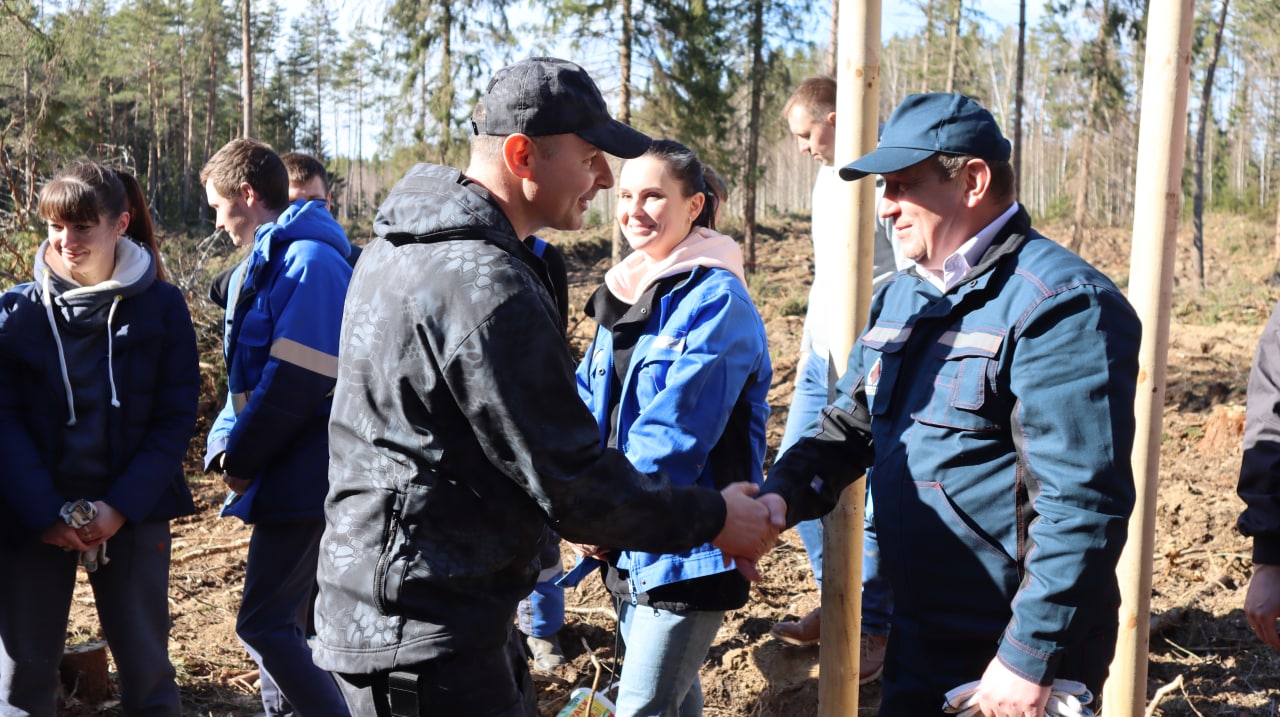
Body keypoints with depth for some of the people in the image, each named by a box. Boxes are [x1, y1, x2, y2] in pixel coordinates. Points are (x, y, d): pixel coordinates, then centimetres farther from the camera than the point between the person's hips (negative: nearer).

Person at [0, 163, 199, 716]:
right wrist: (44, 513, -14)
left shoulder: (162, 306, -3)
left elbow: (175, 417, -5)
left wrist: (122, 506, -14)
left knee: (145, 665, 7)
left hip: (133, 511, -1)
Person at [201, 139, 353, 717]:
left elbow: (296, 382, -22)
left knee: (263, 625, -7)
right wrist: (226, 445, 3)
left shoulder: (310, 262, -16)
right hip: (285, 474, 10)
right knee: (282, 620, 16)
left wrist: (242, 457, -12)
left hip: (302, 475, -10)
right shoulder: (262, 262, 15)